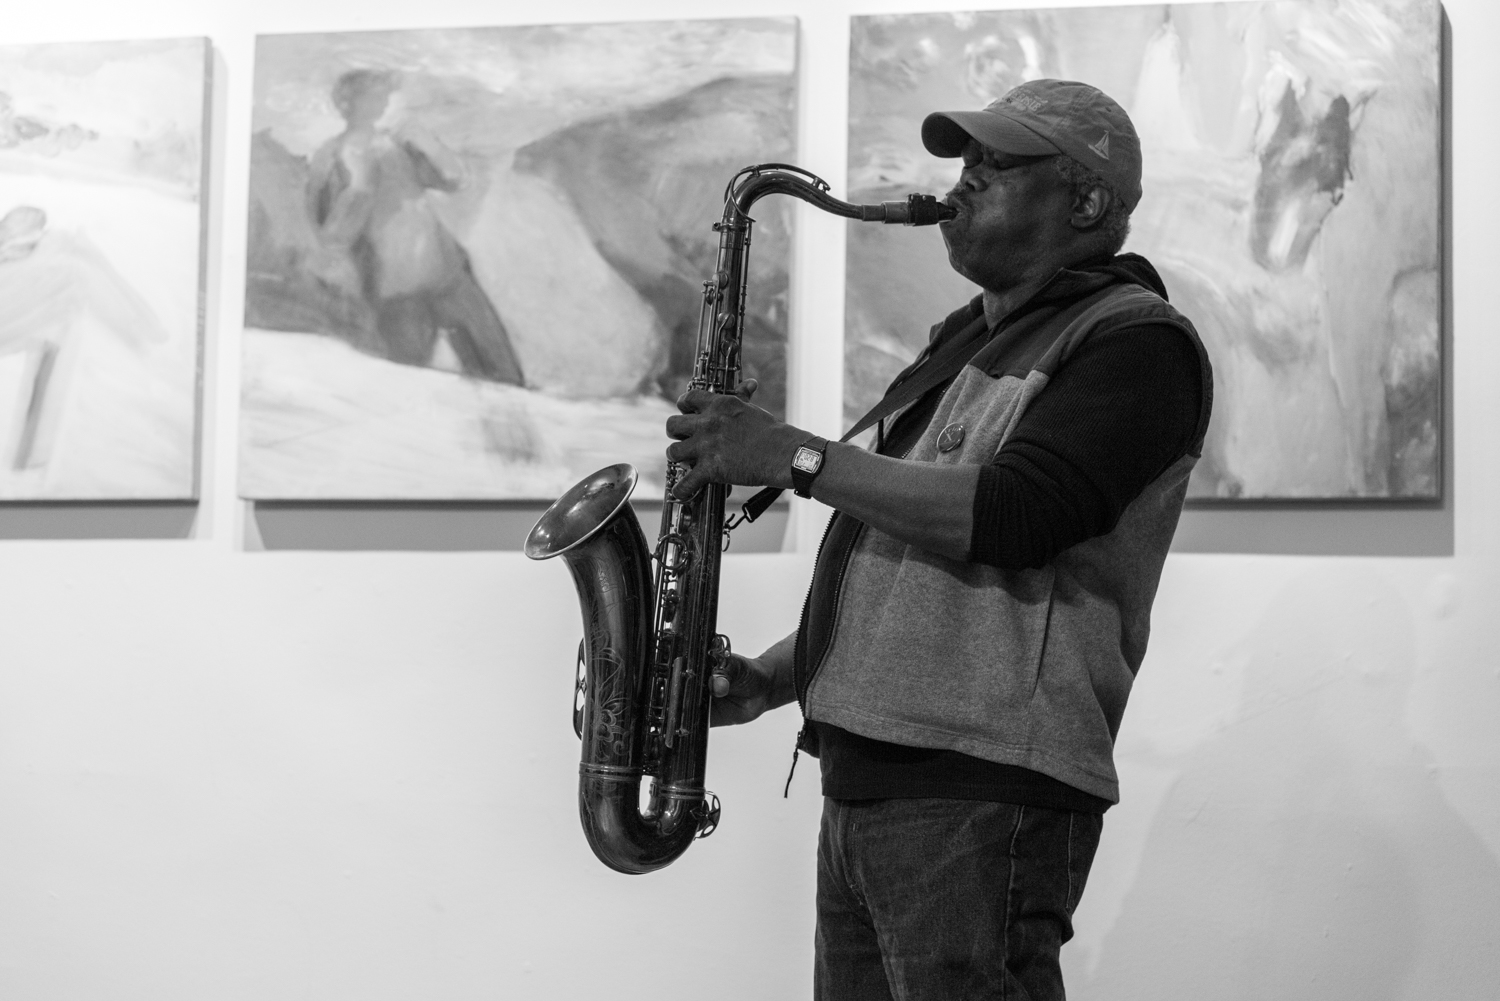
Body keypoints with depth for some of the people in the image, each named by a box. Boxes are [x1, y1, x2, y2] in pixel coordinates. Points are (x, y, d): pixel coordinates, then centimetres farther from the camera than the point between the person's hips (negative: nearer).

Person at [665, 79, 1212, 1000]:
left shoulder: (1138, 341, -6)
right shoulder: (968, 342, 22)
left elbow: (1011, 519, -21)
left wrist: (795, 457, -16)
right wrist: (776, 678, 11)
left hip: (984, 792, -8)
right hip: (859, 784, 8)